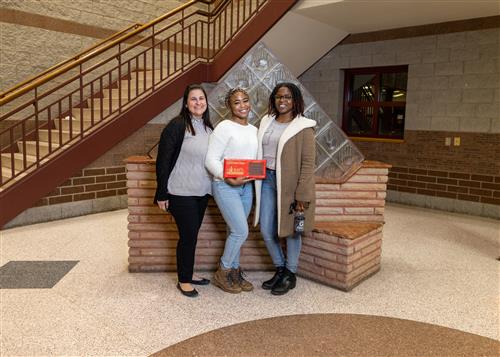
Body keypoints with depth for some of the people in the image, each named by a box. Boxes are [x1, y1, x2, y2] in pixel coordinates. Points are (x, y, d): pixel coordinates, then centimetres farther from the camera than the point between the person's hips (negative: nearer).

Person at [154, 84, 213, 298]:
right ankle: (183, 280, 17)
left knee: (192, 234, 15)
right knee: (188, 235, 0)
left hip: (202, 192, 6)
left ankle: (188, 274, 30)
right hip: (181, 192, -6)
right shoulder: (177, 126, -11)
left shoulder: (208, 127, 9)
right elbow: (163, 160, -12)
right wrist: (161, 194, -13)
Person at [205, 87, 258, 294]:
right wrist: (228, 179, -25)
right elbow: (211, 160, -14)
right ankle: (222, 273, 11)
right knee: (241, 231, -9)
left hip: (247, 187, 6)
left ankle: (234, 272, 28)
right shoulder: (224, 127, -10)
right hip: (225, 186, -6)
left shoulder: (254, 130, 11)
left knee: (235, 231, 14)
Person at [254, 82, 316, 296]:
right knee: (266, 230, 10)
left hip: (289, 183, -6)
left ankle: (290, 274, 27)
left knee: (290, 230, 8)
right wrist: (256, 177, 8)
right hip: (267, 180, 6)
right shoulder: (266, 122, 10)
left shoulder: (303, 127, -8)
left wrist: (302, 195, -16)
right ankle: (280, 269, 32)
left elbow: (308, 164, -11)